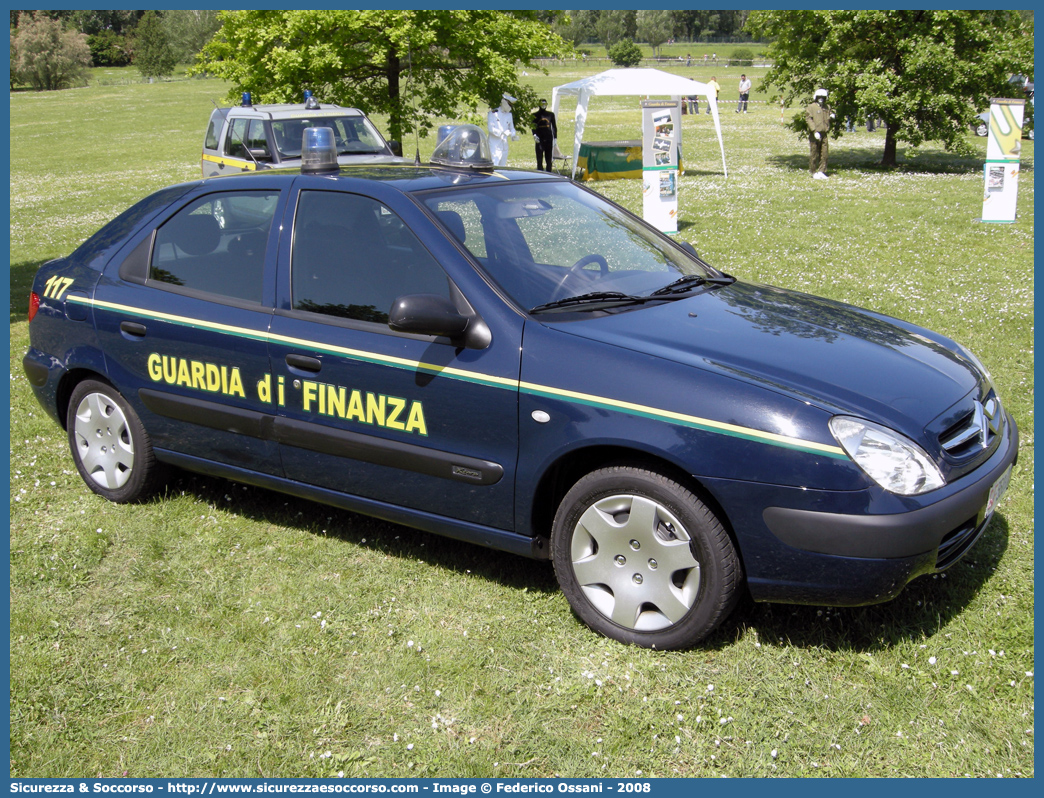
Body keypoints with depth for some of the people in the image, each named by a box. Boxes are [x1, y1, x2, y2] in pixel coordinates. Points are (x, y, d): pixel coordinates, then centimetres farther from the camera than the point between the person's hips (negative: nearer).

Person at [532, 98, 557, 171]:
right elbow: (534, 126, -3)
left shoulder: (551, 115, 11)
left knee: (549, 159, 4)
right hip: (539, 140, -2)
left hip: (549, 139, 2)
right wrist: (535, 135, -20)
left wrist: (555, 138, 9)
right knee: (539, 159, -4)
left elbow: (554, 127, 14)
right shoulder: (535, 115, 5)